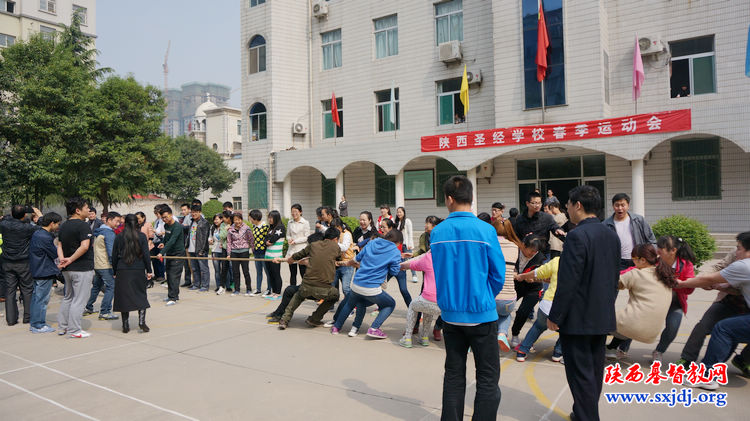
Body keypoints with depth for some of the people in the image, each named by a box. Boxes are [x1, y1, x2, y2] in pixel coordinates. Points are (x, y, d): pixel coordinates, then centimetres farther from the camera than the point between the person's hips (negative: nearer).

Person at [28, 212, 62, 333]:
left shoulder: (36, 233, 10)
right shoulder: (45, 238, -21)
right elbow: (56, 255, -14)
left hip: (37, 271, 10)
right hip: (45, 273, -10)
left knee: (36, 297, 15)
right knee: (42, 299, -2)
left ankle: (34, 323, 24)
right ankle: (39, 326, 4)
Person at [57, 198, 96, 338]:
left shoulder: (64, 226, 12)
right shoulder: (83, 225, -15)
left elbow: (59, 245, 11)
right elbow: (84, 246, -26)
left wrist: (62, 259, -3)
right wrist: (71, 259, -16)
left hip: (68, 269, 9)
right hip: (82, 268, -9)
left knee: (68, 298, 21)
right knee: (79, 300, -1)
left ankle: (62, 327, 27)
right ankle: (74, 330, 4)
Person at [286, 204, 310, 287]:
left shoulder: (305, 223, -4)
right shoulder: (290, 223, 11)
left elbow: (307, 237, -6)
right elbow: (288, 235, 18)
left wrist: (296, 241, -13)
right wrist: (289, 239, -4)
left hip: (301, 250, -5)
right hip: (292, 250, 5)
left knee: (303, 273, -4)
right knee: (292, 273, 9)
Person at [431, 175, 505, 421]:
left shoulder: (437, 233, -5)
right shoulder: (485, 230, -13)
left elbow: (437, 273, 6)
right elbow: (499, 274, -6)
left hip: (450, 313, 3)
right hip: (481, 313, -3)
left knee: (454, 374, 15)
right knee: (488, 378, 8)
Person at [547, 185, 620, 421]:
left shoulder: (577, 236, -19)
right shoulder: (611, 235, 7)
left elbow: (568, 282, -22)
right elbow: (615, 278, 14)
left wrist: (554, 316, -14)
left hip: (578, 319, -9)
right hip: (603, 317, 9)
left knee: (580, 373, 1)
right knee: (594, 370, 18)